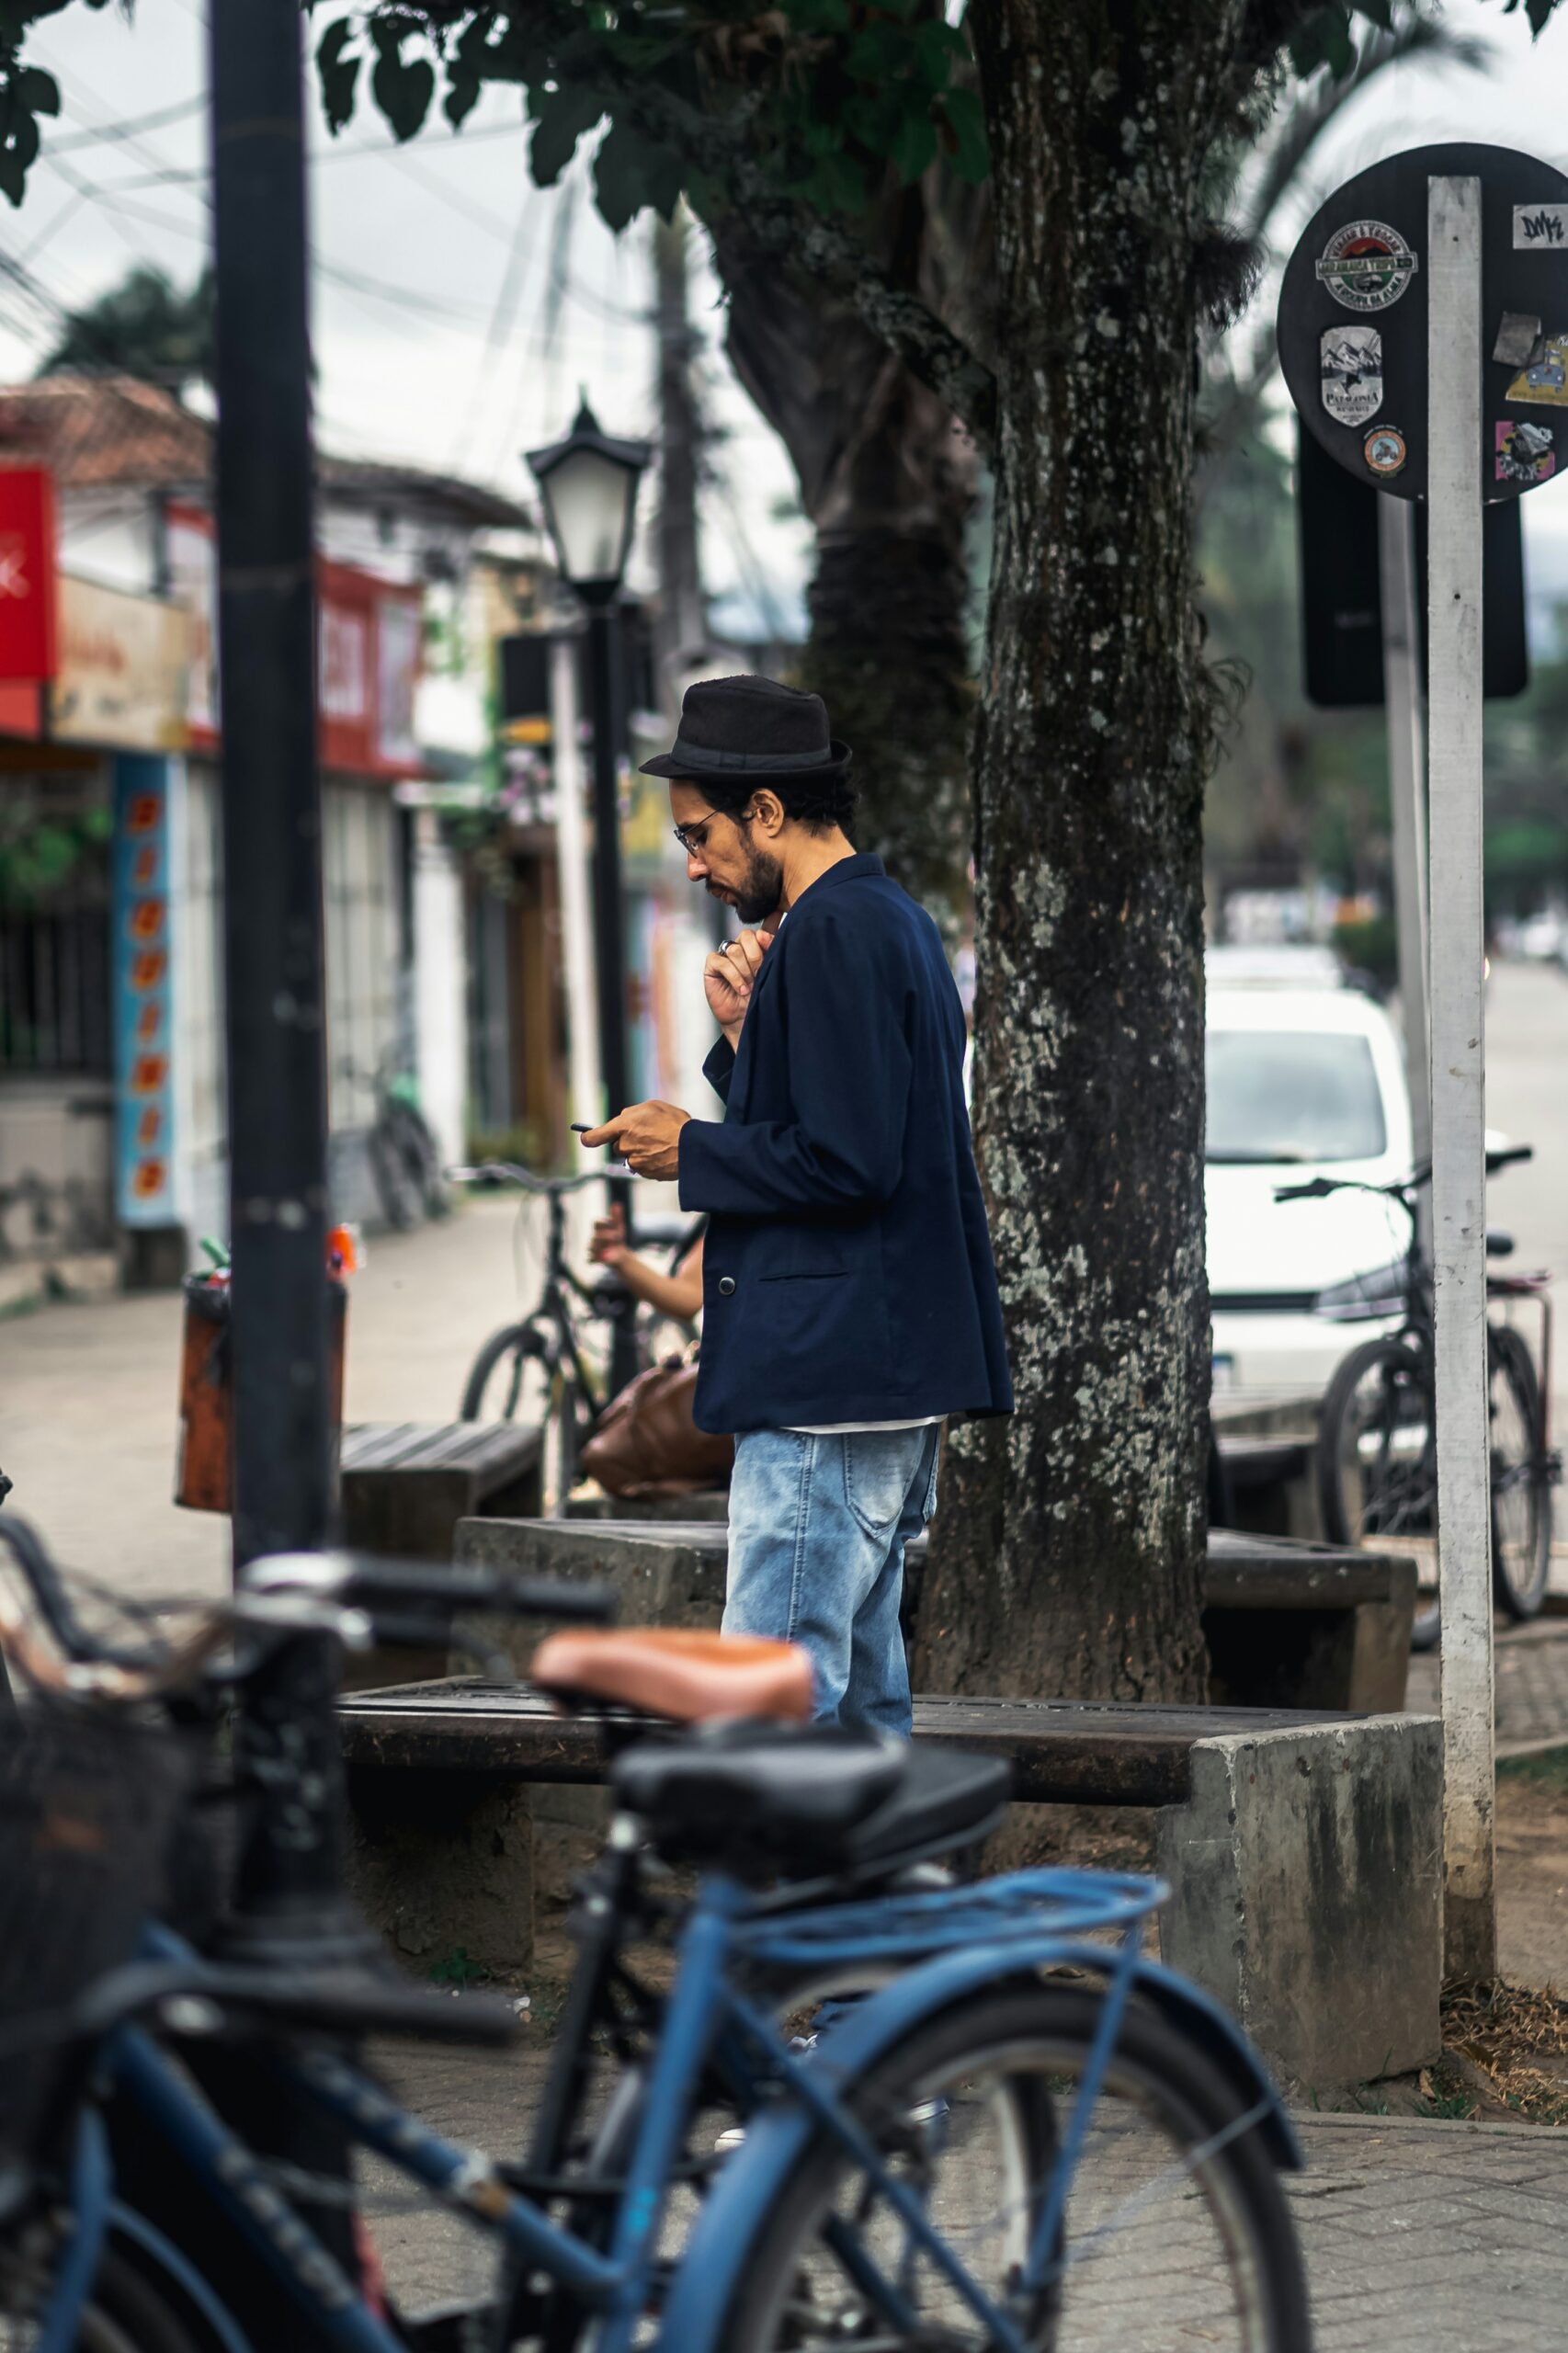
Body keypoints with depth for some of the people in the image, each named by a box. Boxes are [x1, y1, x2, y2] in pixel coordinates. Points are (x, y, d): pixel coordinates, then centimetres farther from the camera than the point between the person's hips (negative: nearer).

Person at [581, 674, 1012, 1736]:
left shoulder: (832, 932, -14)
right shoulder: (891, 919, 18)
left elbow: (846, 1162, -21)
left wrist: (691, 1150, -9)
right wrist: (747, 1037, 5)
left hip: (828, 1381, -11)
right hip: (898, 1381, 11)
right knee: (860, 1695, 13)